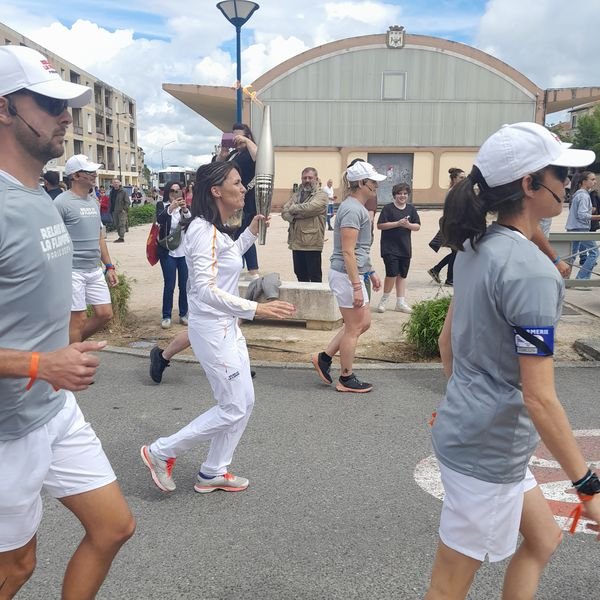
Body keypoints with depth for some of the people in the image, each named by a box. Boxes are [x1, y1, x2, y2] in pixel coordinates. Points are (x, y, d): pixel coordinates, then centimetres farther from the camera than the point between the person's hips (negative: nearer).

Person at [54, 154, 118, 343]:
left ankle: (71, 345, 26)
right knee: (79, 319, -3)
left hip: (95, 270, 8)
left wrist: (109, 266, 16)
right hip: (73, 271, -8)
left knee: (105, 314, 8)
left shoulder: (94, 201, 13)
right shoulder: (62, 202, -11)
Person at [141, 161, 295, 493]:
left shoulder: (217, 229, 9)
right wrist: (257, 308, -32)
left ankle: (213, 472, 28)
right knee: (232, 409, -1)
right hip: (213, 330, -10)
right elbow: (206, 290, -28)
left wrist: (252, 229, 21)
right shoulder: (204, 230, -20)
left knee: (244, 402, 14)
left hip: (228, 327, 10)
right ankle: (161, 451, 14)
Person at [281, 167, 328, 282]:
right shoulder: (296, 195, 16)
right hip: (296, 242, 6)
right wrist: (294, 216, -14)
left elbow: (309, 208, -21)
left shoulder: (321, 195, -4)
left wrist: (293, 208, -4)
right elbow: (284, 212, 7)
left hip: (312, 243, -6)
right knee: (300, 276, 15)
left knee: (315, 277, 1)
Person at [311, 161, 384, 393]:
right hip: (347, 275, -10)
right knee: (354, 327, 2)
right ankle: (346, 379, 16)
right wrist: (356, 286, -22)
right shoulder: (352, 209, -17)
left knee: (363, 323, 17)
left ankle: (324, 358, 23)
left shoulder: (356, 207, 14)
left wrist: (370, 272, 23)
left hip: (354, 273, 10)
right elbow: (347, 251, -21)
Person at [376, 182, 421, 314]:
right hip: (389, 248, -5)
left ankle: (400, 302, 18)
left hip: (405, 248, 5)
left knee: (402, 275, 10)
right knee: (392, 273, -13)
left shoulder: (411, 208, 8)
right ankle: (384, 299, 7)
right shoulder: (388, 208, -4)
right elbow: (380, 225, -10)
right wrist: (397, 223, -17)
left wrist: (408, 225, -13)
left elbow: (418, 226, 7)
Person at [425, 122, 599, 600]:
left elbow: (447, 340, 12)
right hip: (489, 452, -9)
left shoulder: (476, 248, 2)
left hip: (467, 430, 9)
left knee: (543, 540, 27)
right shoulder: (532, 271, -24)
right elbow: (539, 399, -24)